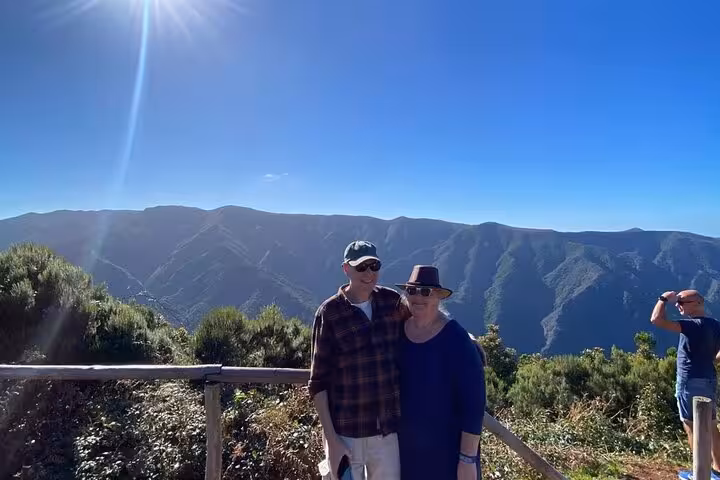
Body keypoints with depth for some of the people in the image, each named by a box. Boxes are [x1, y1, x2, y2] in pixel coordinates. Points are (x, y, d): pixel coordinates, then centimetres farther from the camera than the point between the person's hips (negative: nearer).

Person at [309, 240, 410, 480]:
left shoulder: (392, 301, 0)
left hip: (388, 429, 3)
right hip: (345, 432, -3)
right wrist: (331, 438, -10)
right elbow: (319, 382, -8)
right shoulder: (330, 313, -10)